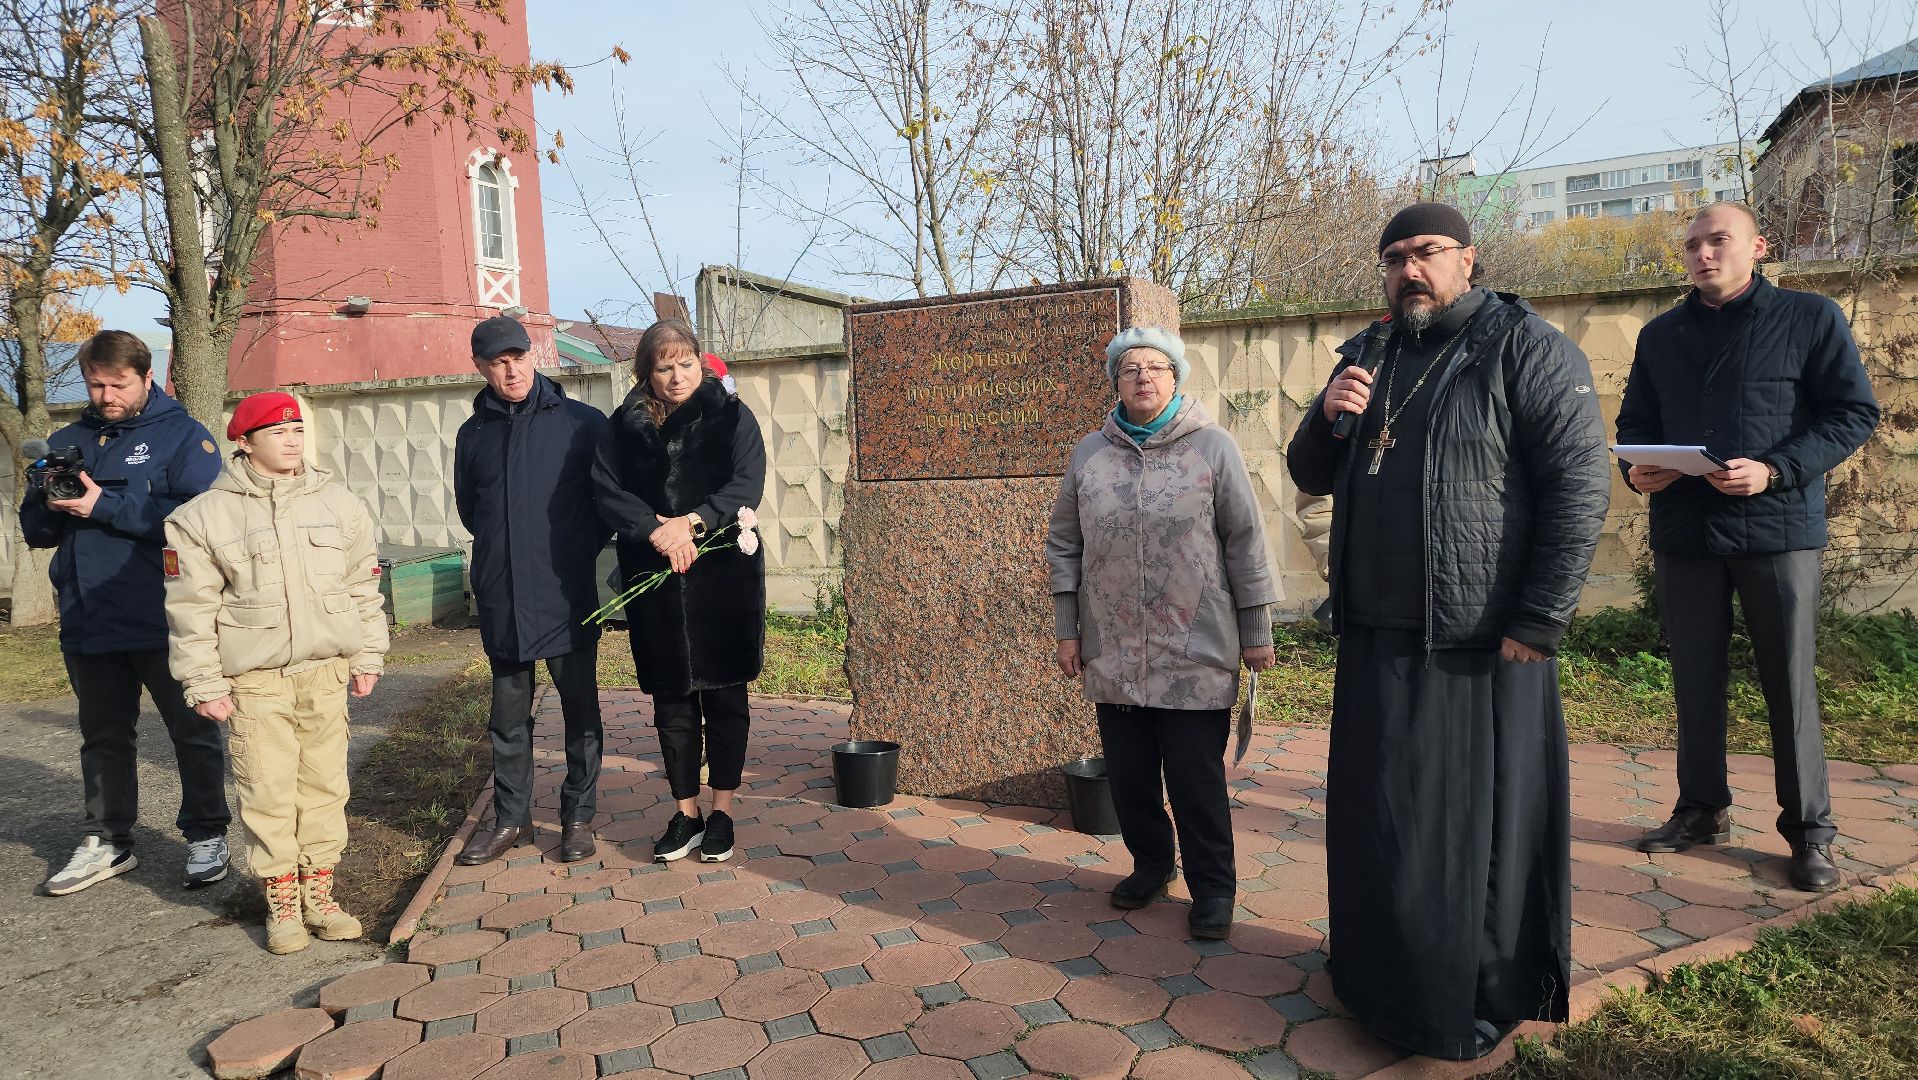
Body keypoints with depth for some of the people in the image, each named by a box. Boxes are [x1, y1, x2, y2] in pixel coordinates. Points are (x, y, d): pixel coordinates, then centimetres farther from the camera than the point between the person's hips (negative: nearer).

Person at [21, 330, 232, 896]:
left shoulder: (183, 435, -5)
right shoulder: (67, 440, 12)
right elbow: (35, 531, 13)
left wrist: (105, 506, -21)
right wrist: (49, 503, -9)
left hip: (164, 621, -5)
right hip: (87, 622, 5)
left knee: (193, 732, 5)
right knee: (103, 738, 15)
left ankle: (207, 837, 17)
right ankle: (107, 842, 27)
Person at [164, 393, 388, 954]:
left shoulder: (340, 505, 6)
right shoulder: (204, 517, -2)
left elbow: (363, 588, 11)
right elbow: (191, 608, -1)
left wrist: (367, 658, 10)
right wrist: (204, 684, -3)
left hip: (326, 674, 3)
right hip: (255, 681, -3)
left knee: (325, 785, 9)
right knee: (267, 792, 1)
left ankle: (318, 892, 22)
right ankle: (281, 902, 16)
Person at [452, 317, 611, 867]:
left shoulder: (582, 422, -3)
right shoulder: (473, 433, 8)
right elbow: (467, 507, 21)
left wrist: (581, 549, 1)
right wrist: (506, 548, 12)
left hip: (568, 595, -3)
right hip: (501, 598, 3)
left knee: (580, 707, 6)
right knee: (508, 714, 12)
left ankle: (578, 816, 19)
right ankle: (511, 818, 25)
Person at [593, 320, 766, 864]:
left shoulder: (731, 415, 2)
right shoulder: (625, 425, 8)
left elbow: (747, 486, -8)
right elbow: (607, 490, -2)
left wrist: (692, 521, -20)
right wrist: (657, 532, -17)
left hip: (724, 574, -2)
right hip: (655, 579, 2)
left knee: (724, 695, 5)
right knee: (671, 698, 8)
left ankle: (722, 812, 18)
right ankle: (686, 812, 21)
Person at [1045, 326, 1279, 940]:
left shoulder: (1213, 447, -2)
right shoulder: (1089, 454, 6)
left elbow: (1245, 541, -1)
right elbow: (1063, 544, 10)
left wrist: (1256, 632, -1)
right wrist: (1067, 630, 7)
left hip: (1194, 653, -3)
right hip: (1112, 653, 3)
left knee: (1197, 779, 4)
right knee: (1129, 773, 13)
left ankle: (1213, 888, 22)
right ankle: (1150, 864, 35)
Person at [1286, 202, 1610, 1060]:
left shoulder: (1526, 349, -6)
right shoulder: (1368, 357, 14)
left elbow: (1579, 486, -13)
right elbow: (1311, 477, 14)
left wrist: (1537, 625, -17)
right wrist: (1326, 416, -7)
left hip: (1479, 649, -6)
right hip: (1375, 641, 6)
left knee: (1480, 829, 6)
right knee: (1376, 821, 15)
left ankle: (1479, 1006, 23)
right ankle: (1382, 982, 33)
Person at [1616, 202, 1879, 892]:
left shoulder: (1811, 318, 1)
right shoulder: (1661, 335, 13)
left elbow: (1854, 413, -3)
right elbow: (1635, 421, 17)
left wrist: (1775, 470, -17)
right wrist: (1637, 467, -5)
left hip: (1777, 527, -3)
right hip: (1682, 531, 4)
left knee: (1791, 684, 0)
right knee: (1695, 679, 10)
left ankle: (1809, 830, 14)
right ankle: (1702, 810, 23)